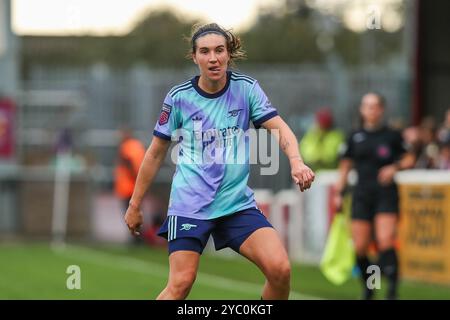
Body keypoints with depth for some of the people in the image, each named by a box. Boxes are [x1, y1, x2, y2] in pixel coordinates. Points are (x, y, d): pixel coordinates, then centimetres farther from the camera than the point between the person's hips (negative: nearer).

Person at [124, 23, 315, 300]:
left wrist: (296, 162, -31)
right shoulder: (179, 98, -3)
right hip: (190, 204, -1)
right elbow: (156, 154, 7)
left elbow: (279, 129, -11)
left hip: (238, 202, 2)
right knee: (180, 285, -11)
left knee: (280, 269, -15)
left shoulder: (246, 88, -1)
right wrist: (135, 205, 10)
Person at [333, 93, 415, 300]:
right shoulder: (355, 137, 10)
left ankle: (392, 289, -16)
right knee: (360, 248, -2)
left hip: (386, 194, -3)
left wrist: (395, 167, -11)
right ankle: (368, 288, 17)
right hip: (362, 195, 3)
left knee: (385, 242, -18)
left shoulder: (392, 136, 3)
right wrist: (339, 193, 13)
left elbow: (409, 159, 8)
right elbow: (345, 166, 18)